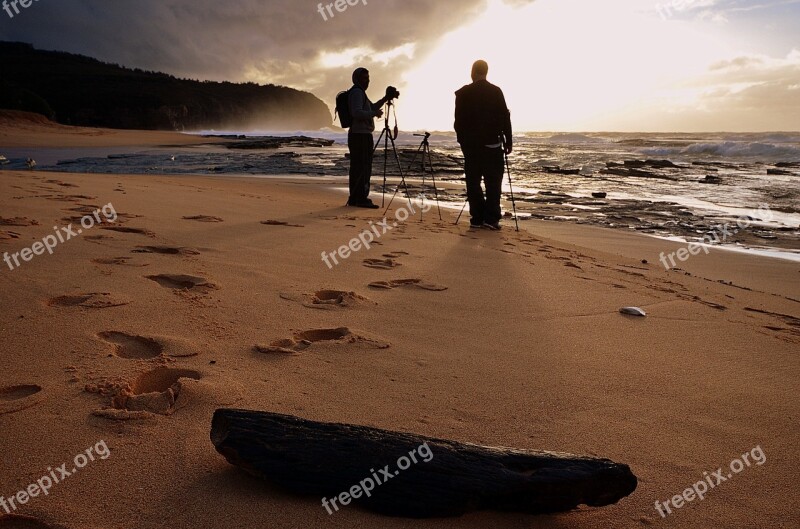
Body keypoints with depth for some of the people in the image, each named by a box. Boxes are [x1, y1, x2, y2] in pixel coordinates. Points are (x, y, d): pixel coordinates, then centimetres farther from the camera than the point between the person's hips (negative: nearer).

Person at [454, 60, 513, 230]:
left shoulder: (462, 93, 1)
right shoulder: (495, 91, -1)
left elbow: (458, 120, 3)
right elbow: (505, 117, -3)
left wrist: (463, 141, 12)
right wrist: (508, 141, 3)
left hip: (470, 144, 2)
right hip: (492, 144, -1)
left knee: (473, 181, 7)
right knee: (493, 181, 2)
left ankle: (477, 218, 5)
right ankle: (491, 218, -6)